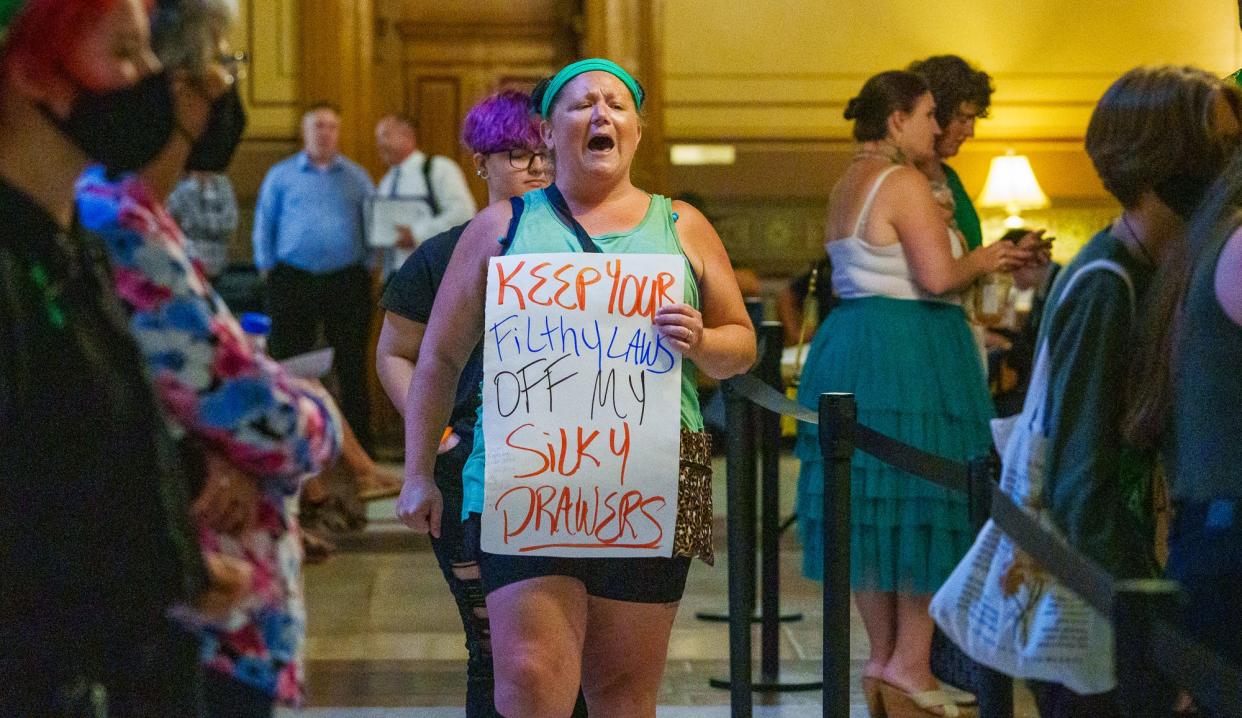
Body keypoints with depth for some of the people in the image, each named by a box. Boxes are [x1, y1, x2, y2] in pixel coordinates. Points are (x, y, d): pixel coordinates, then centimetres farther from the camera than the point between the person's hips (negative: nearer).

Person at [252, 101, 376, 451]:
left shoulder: (356, 177, 13)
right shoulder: (280, 175, 10)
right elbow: (264, 225, 9)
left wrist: (366, 267, 4)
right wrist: (268, 270, 2)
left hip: (347, 281, 1)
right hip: (293, 279, -1)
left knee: (351, 365, 0)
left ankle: (359, 444, 6)